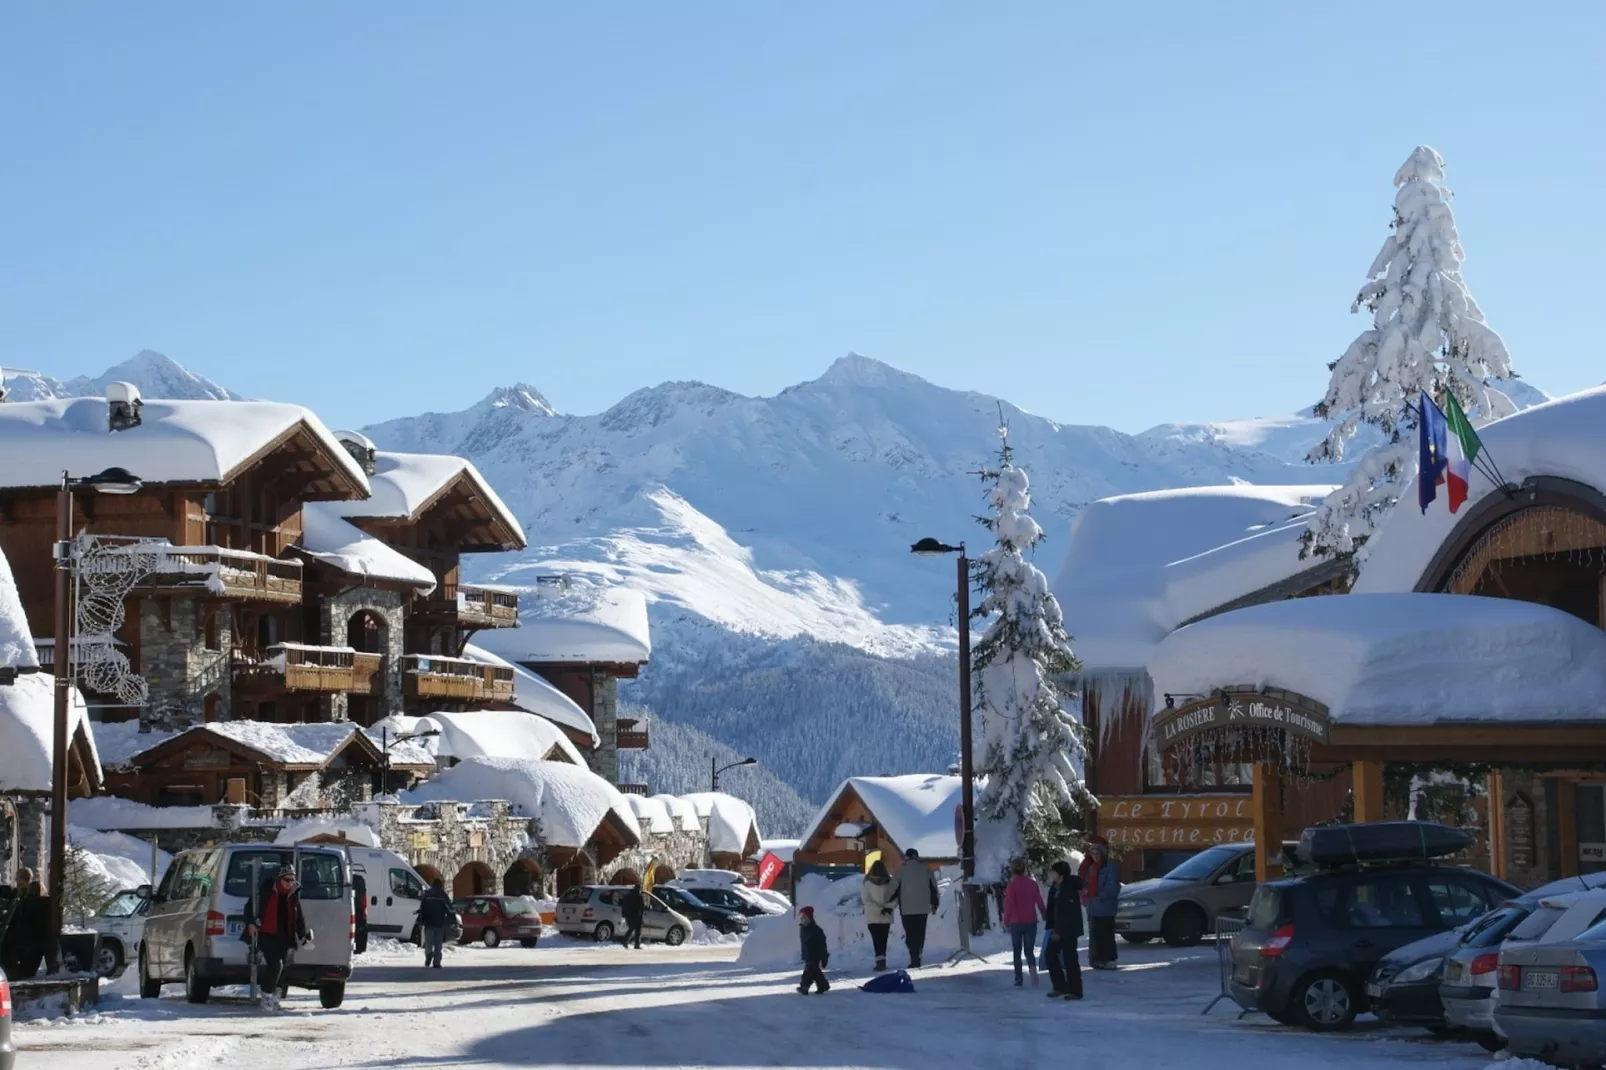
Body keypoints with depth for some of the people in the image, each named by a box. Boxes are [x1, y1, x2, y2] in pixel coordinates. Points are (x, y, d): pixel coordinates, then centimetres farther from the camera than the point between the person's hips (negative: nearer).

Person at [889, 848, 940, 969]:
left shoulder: (902, 869, -4)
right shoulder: (926, 869, 7)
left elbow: (894, 889, -3)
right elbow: (934, 887, 11)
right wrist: (934, 904, 19)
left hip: (907, 909, -3)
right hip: (923, 908, 4)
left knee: (911, 934, -3)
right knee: (920, 933, 12)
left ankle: (915, 959, -11)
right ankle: (917, 956, 14)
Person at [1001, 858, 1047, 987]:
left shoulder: (1011, 885, -11)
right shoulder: (1033, 884, -1)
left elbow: (1009, 905, -12)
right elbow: (1040, 902, 2)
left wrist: (1006, 922, -3)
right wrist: (1045, 917, 12)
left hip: (1016, 923, -2)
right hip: (1031, 922, 2)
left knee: (1017, 951, 12)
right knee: (1029, 950, 6)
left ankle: (1018, 979, 12)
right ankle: (1033, 970, -21)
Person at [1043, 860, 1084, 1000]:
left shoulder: (1069, 890, -19)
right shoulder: (1054, 888, 7)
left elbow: (1069, 914, -20)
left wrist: (1059, 931, -19)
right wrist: (1051, 927, 6)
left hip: (1069, 930, -9)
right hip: (1058, 930, 9)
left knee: (1069, 960, -5)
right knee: (1050, 954, 9)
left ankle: (1075, 991, 3)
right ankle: (1060, 987, 17)